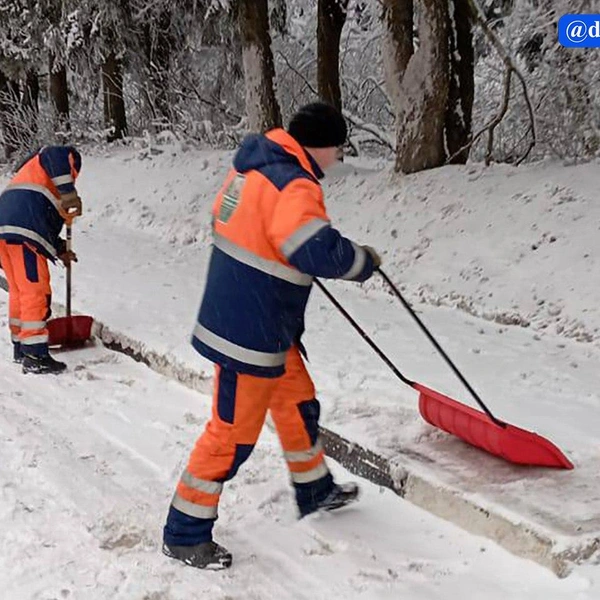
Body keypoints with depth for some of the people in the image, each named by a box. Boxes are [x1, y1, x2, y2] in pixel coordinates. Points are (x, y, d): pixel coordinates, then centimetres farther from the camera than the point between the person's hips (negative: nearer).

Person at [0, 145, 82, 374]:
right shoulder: (68, 157, 13)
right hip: (22, 229, -9)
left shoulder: (31, 171, 38)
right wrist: (70, 194, -18)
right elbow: (57, 156, -16)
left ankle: (20, 347, 27)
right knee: (36, 292, -7)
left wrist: (60, 251, 32)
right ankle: (35, 356, -7)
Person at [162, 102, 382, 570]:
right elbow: (320, 252, -33)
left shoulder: (254, 164, 6)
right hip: (252, 333, -10)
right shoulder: (292, 186, -23)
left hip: (269, 326, 10)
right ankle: (185, 534, 15)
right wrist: (363, 261, -15)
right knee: (233, 431, 1)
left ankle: (315, 491, 45)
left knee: (298, 401, 24)